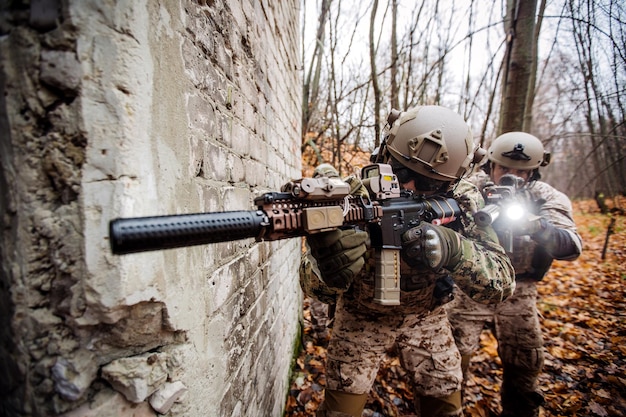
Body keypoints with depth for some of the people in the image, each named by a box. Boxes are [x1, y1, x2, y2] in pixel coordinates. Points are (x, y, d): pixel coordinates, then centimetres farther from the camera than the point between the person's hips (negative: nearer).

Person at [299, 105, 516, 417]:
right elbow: (318, 289, -28)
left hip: (426, 317, 3)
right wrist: (332, 261, -53)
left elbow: (501, 283, -22)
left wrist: (452, 248, -44)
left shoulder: (463, 202, -19)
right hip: (361, 317, -1)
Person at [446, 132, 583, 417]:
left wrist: (534, 225, -40)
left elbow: (572, 247, -19)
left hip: (517, 291, 2)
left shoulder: (547, 198, -6)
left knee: (526, 362, 11)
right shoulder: (471, 188, -9)